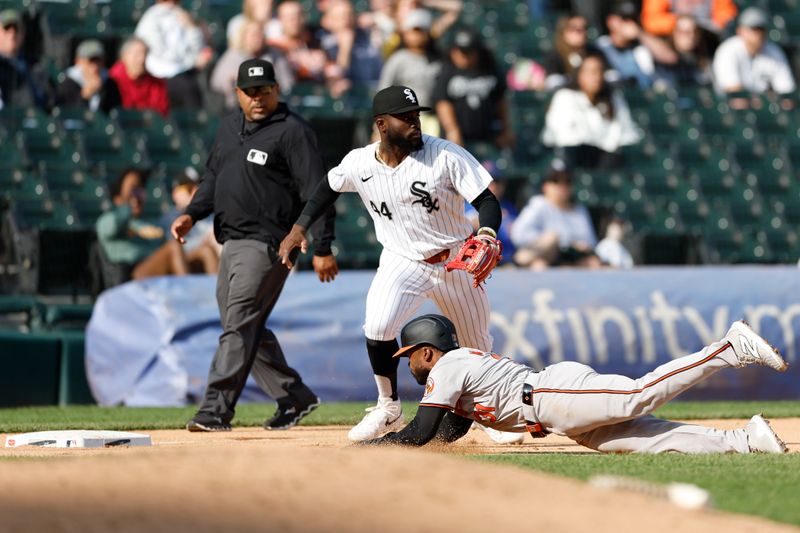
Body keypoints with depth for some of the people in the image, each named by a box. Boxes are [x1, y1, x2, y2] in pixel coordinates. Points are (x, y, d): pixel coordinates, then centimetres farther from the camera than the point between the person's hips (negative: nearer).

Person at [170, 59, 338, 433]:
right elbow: (213, 177, 26)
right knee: (248, 328, 12)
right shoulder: (229, 127, 15)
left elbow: (316, 192, -13)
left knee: (240, 323, -15)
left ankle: (216, 409, -19)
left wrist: (322, 249, -18)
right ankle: (294, 397, 23)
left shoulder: (292, 131, -10)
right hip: (232, 243, 9)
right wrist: (191, 214, 9)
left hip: (268, 243, -9)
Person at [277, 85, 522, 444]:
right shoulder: (358, 164, -10)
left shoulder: (446, 155, -19)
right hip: (402, 262, 0)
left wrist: (487, 234, -38)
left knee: (479, 347, 12)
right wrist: (300, 227, 6)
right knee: (377, 327, -25)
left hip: (455, 262, 0)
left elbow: (486, 200, -18)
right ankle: (388, 408, -5)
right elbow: (330, 186, 12)